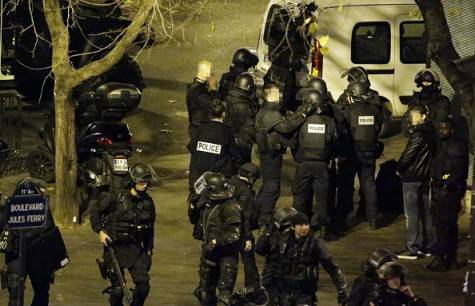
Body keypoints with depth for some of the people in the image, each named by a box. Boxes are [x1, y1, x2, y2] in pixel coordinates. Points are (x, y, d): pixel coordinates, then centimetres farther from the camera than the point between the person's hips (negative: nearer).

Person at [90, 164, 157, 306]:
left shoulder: (148, 202, 3)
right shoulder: (116, 197, -10)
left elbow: (150, 227, 15)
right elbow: (95, 212, 0)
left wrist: (149, 249, 14)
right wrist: (100, 231, -10)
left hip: (135, 248, 3)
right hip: (115, 247, -3)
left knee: (143, 284, -12)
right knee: (117, 289, -2)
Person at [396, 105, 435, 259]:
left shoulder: (418, 134, -17)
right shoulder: (430, 133, 9)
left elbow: (408, 154, -18)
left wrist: (399, 167, 0)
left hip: (412, 177, -9)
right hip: (424, 177, 9)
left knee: (412, 214, -6)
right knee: (425, 212, 13)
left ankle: (412, 249, -7)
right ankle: (427, 246, 18)